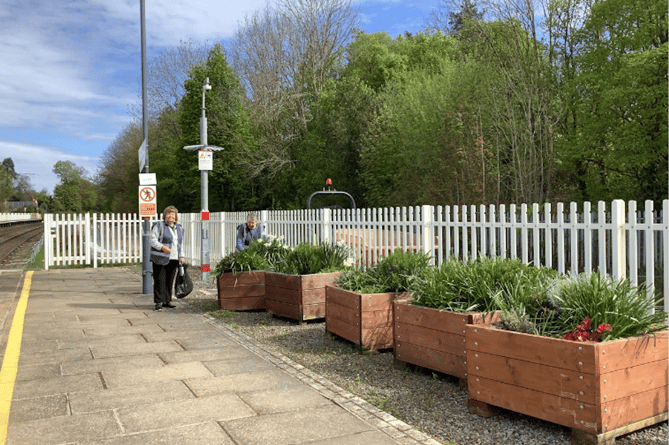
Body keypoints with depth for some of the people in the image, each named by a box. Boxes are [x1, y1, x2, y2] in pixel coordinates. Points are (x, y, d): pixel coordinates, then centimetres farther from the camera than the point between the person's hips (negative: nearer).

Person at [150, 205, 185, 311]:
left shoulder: (179, 228, 15)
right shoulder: (159, 225, -3)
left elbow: (180, 243, 21)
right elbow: (153, 240, -10)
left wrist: (181, 256, 11)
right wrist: (162, 247, -25)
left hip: (173, 259, 5)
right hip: (160, 258, -5)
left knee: (169, 281, 7)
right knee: (160, 280, -7)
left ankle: (167, 301, 16)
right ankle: (159, 302, -5)